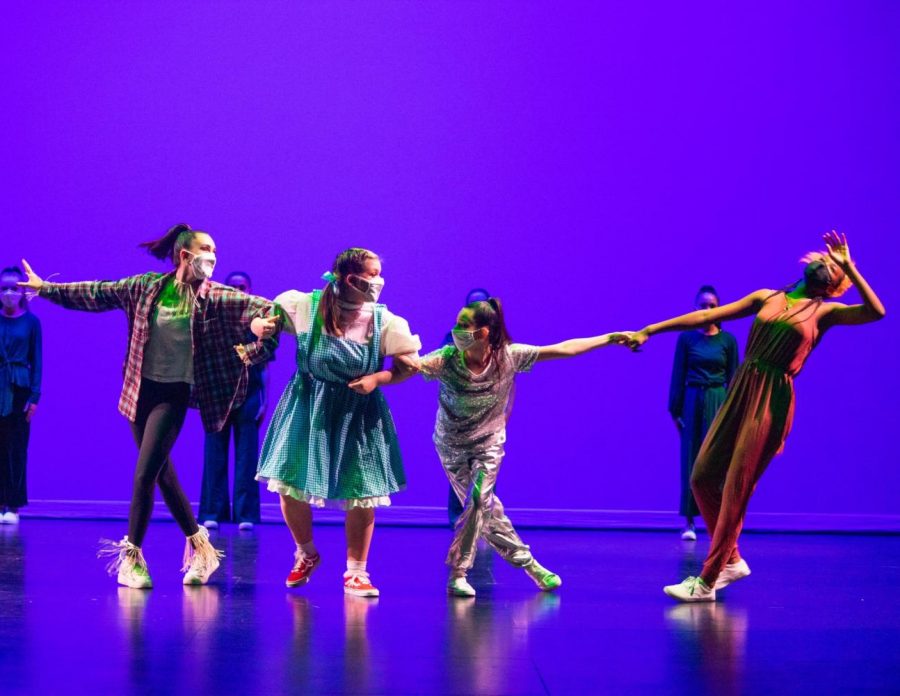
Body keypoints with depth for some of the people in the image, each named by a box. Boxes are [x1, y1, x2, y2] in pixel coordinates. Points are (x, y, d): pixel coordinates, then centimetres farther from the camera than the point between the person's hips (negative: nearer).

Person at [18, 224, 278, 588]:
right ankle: (198, 544, 20)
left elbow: (265, 309, -8)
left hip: (176, 393, -3)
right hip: (142, 389, 3)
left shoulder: (214, 297, -5)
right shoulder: (145, 287, 1)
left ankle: (132, 555, 2)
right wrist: (46, 288, 11)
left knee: (145, 473, -10)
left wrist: (251, 351, -19)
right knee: (162, 473, 8)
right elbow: (96, 293, 8)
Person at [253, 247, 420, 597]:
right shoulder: (306, 306, -10)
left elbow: (409, 365, -2)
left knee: (362, 496, 0)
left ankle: (356, 572, 18)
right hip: (307, 411, 0)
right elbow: (262, 320, 2)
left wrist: (376, 379, -19)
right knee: (290, 485, 1)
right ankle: (307, 554, 29)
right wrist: (261, 326, -22)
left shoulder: (385, 322, -8)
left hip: (358, 416, 0)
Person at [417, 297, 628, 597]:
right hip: (451, 445, 0)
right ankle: (527, 562, 14)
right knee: (486, 509, 0)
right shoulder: (446, 359, -25)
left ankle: (457, 576, -4)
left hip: (489, 443, 0)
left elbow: (563, 349, -17)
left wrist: (610, 338, -17)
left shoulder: (508, 356, -21)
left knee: (478, 502, -14)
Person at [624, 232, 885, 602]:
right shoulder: (767, 297, 14)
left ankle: (707, 582, -1)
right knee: (702, 477, 3)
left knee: (735, 489, -7)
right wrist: (650, 330, 10)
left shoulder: (825, 311, 5)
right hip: (739, 393, 5)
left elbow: (876, 311, -12)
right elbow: (706, 316, 13)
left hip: (771, 402, -5)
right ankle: (730, 560, 22)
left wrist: (848, 266, -13)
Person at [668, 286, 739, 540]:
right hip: (692, 401, 0)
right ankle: (689, 521, 3)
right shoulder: (686, 338, 3)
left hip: (719, 403, 0)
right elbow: (678, 376, 3)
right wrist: (676, 410, -1)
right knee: (691, 460, 1)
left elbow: (732, 378, 5)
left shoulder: (728, 340, 3)